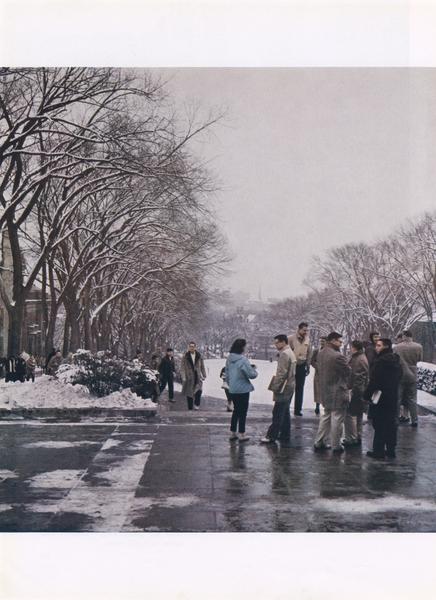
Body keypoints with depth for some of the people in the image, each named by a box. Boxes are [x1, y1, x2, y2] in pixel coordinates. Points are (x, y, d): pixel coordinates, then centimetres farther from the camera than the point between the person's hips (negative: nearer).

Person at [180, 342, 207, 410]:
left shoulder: (199, 356, 6)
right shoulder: (185, 356, 0)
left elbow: (202, 367, 13)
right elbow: (182, 368, -1)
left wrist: (204, 376, 9)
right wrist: (183, 377, -10)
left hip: (198, 377, 1)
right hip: (189, 377, 0)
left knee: (199, 390, -21)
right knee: (189, 394, 3)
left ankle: (196, 405, -8)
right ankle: (190, 408, 14)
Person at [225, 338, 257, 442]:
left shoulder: (229, 359, 4)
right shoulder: (243, 360, -19)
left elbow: (227, 375, 13)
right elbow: (251, 374, -17)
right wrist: (254, 369, 3)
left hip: (232, 390, 7)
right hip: (243, 389, -7)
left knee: (236, 410, 18)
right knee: (243, 412, 4)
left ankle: (233, 432, 22)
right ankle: (241, 434, 7)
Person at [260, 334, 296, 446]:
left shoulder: (284, 354, -16)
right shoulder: (290, 353, 16)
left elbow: (282, 373, -21)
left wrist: (275, 387, -16)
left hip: (284, 388, -10)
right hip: (290, 387, 10)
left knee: (278, 413, -6)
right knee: (285, 413, 14)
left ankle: (271, 436, -2)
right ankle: (285, 436, 19)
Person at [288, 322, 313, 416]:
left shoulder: (307, 340, 4)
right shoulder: (291, 339, -10)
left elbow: (309, 354, 12)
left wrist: (308, 366, 9)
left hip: (302, 366, 4)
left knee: (300, 389, 8)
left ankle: (297, 410, 13)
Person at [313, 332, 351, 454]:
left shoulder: (321, 354, 6)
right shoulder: (337, 356, -22)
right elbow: (348, 371, -14)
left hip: (325, 391, 9)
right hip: (337, 392, -9)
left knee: (326, 416, 20)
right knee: (337, 419, 2)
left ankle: (319, 442, 23)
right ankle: (336, 446, 10)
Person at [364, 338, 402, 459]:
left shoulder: (381, 361, -18)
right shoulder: (396, 361, 9)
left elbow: (374, 380, -20)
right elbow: (399, 378, 17)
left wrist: (367, 394, -11)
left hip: (380, 399, -8)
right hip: (393, 398, 8)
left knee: (379, 425, -1)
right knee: (391, 424, 13)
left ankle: (378, 450, 4)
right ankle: (391, 450, 20)